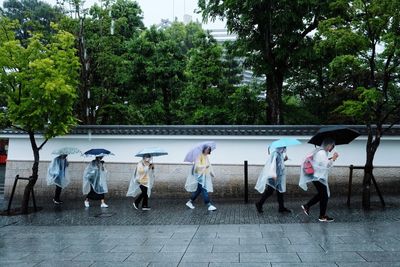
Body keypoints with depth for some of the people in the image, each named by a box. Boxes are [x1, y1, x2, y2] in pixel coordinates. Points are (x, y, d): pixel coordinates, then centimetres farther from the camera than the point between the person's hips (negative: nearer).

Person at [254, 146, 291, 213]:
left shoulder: (280, 153, 10)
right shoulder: (275, 153, -17)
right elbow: (273, 163, -28)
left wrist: (284, 159, 4)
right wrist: (273, 174, -38)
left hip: (279, 176, 9)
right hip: (273, 177, -9)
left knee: (280, 191, 12)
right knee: (269, 191, -4)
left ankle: (281, 207, 20)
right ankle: (259, 204, 11)